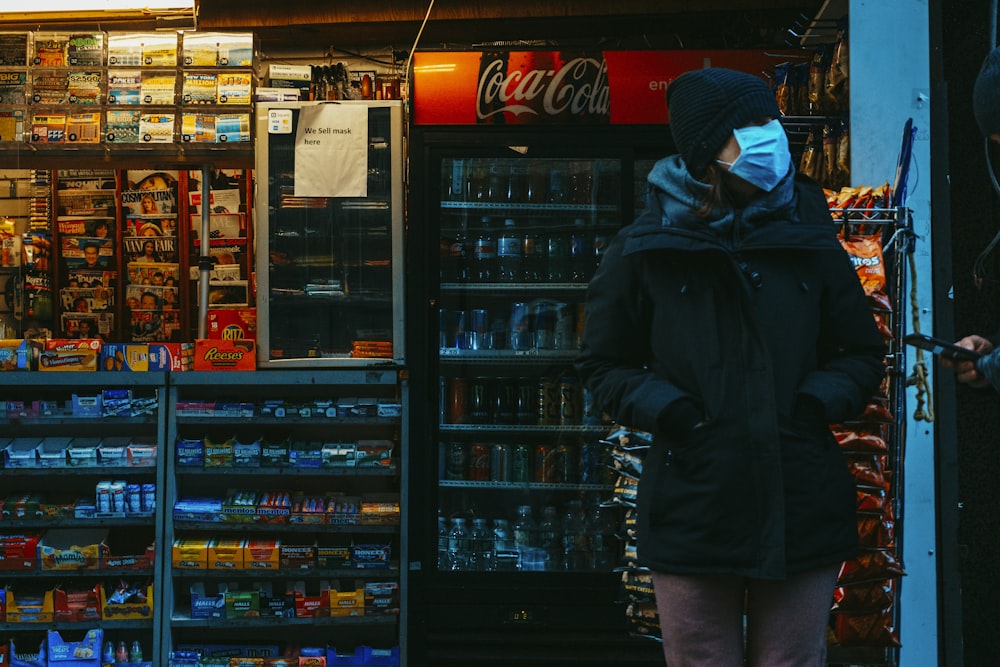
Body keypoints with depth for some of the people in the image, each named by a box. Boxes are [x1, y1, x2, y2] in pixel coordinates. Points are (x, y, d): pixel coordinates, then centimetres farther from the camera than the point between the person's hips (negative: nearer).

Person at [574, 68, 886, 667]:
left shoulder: (811, 245, 7)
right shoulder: (644, 252, 1)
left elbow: (863, 354, 15)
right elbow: (604, 367, 8)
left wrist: (820, 401, -5)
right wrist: (667, 410, -10)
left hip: (802, 513, 2)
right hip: (693, 513, -2)